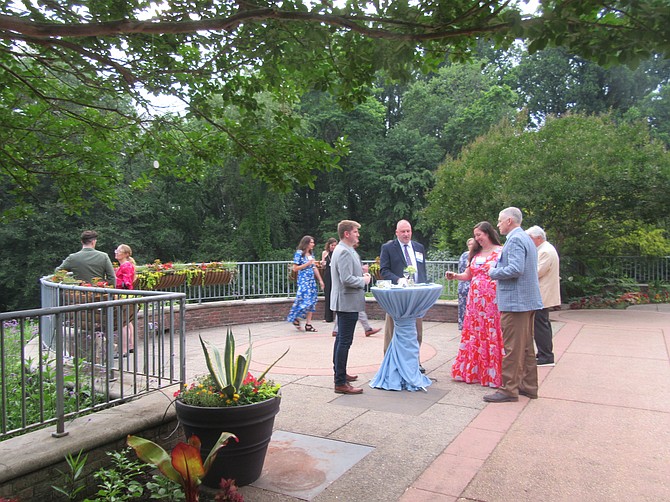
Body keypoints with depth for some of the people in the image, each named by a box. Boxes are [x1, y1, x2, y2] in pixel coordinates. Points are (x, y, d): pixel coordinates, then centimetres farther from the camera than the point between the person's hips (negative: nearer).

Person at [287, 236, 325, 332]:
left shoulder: (311, 254, 14)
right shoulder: (299, 253, -7)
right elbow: (295, 268, -10)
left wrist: (320, 280, 16)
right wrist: (307, 264, -14)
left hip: (312, 280, 7)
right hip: (303, 280, -7)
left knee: (312, 302, 3)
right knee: (305, 301, -12)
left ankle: (308, 324, 7)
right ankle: (296, 319, 8)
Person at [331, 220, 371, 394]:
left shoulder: (344, 250, 15)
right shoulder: (344, 252, -19)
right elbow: (346, 279, -27)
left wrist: (362, 274, 9)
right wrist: (364, 280, -12)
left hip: (344, 303, 11)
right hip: (347, 302, -11)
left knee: (341, 339, 20)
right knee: (344, 341, -8)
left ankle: (339, 373, 34)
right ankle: (340, 383, -5)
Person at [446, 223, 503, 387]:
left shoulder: (500, 252, -3)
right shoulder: (475, 253, 16)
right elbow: (468, 275, 15)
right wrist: (455, 276, -1)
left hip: (492, 301, -6)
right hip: (475, 300, 6)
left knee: (492, 335, -3)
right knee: (474, 334, 8)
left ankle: (492, 373, 8)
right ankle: (473, 370, 18)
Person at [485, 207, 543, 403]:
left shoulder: (515, 240, -15)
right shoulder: (526, 238, 18)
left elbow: (516, 269, -25)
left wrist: (493, 272, -11)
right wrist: (498, 270, 15)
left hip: (515, 301, -11)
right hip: (528, 300, 11)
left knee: (512, 348, -5)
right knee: (526, 346, 16)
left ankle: (509, 389, 2)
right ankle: (528, 386, 24)